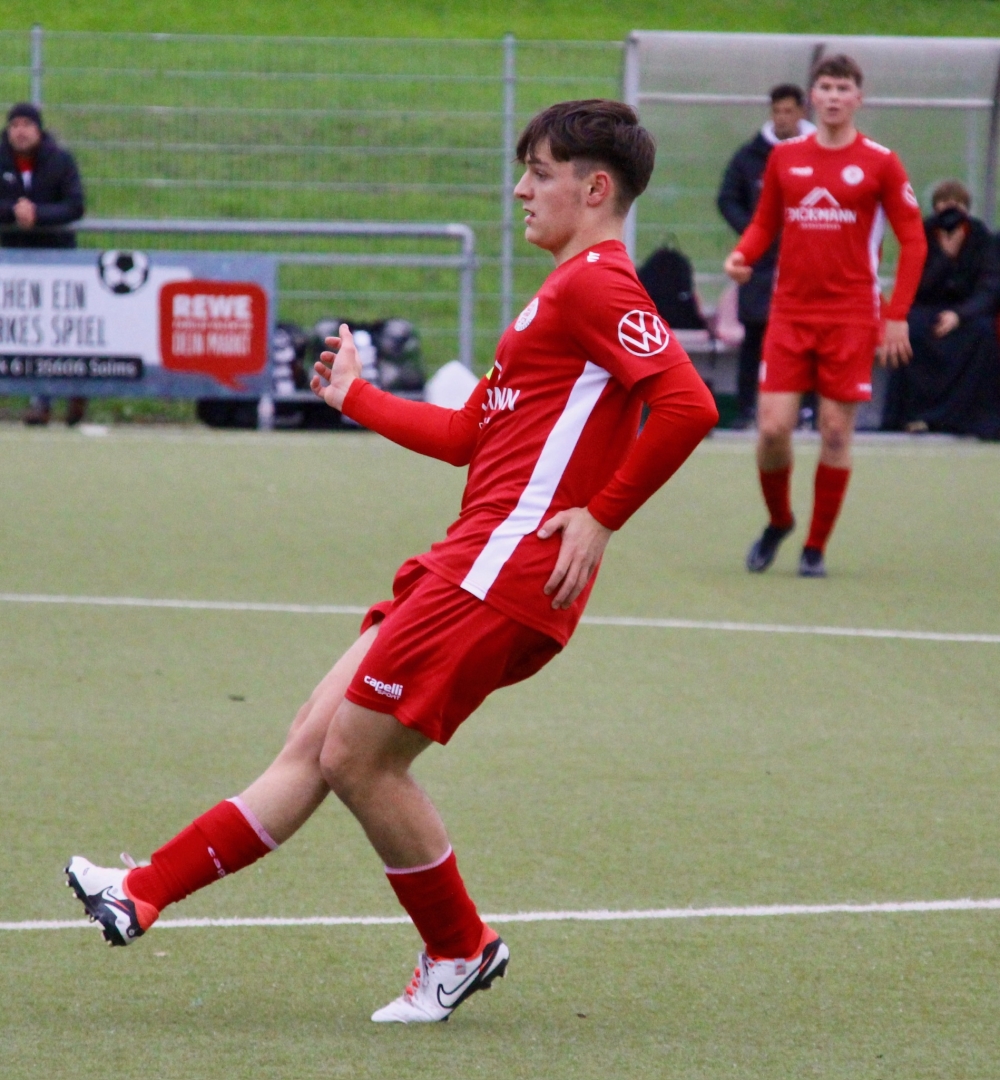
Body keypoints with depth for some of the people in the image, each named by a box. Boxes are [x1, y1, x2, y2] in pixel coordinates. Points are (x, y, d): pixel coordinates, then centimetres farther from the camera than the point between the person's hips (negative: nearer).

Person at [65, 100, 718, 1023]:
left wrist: (602, 515, -21)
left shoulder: (595, 283, -11)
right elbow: (471, 434, 27)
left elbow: (689, 404, -25)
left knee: (357, 757, -6)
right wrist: (357, 399, 36)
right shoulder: (569, 289, 21)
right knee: (316, 741, 7)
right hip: (473, 565, 10)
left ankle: (460, 950, 10)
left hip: (504, 570, -10)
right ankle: (144, 895, 8)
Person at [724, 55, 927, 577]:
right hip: (789, 313, 2)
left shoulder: (880, 163, -2)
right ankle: (778, 521, 21)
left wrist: (897, 315, -8)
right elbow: (764, 222, 17)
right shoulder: (785, 156, 7)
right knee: (772, 428, -5)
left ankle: (816, 548, 11)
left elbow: (913, 241, 0)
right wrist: (742, 255, -6)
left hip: (851, 317, -2)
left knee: (836, 433, -1)